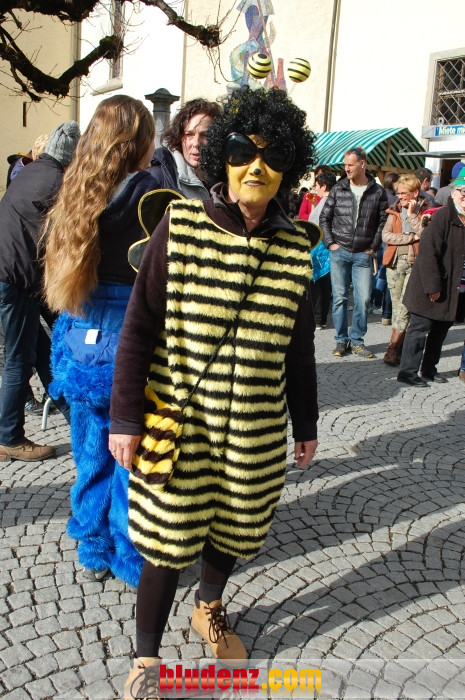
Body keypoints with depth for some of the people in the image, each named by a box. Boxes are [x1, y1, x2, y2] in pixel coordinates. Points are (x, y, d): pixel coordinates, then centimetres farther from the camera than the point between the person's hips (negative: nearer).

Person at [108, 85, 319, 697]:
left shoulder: (295, 249, 0)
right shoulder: (180, 226, -8)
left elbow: (299, 347, 9)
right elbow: (138, 328, -6)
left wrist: (305, 425, 14)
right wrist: (125, 418, -8)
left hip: (256, 431, 3)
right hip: (179, 419, -3)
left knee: (232, 531, 18)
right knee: (169, 539, 7)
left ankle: (209, 609, 50)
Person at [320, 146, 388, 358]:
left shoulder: (378, 192, 2)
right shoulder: (338, 189, 4)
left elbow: (383, 222, 6)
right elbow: (324, 218, 8)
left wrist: (373, 247, 0)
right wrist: (330, 243, 0)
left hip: (363, 254, 0)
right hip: (339, 252, 1)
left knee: (363, 299, -2)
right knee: (339, 297, 3)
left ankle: (356, 339, 13)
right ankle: (341, 340, 13)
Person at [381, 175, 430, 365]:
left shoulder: (426, 210, 3)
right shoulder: (395, 211, 12)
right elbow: (385, 236, -1)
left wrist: (411, 214, -11)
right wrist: (412, 237, -9)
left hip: (416, 263, -3)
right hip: (395, 262, 4)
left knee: (405, 307, -10)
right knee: (397, 307, 6)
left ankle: (393, 348, -9)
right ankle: (400, 347, 13)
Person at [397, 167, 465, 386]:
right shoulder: (442, 217, -15)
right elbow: (428, 253, -20)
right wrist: (432, 286, -21)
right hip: (428, 288, -8)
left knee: (441, 329, 15)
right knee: (419, 328, -1)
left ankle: (429, 369, 28)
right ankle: (408, 371, 7)